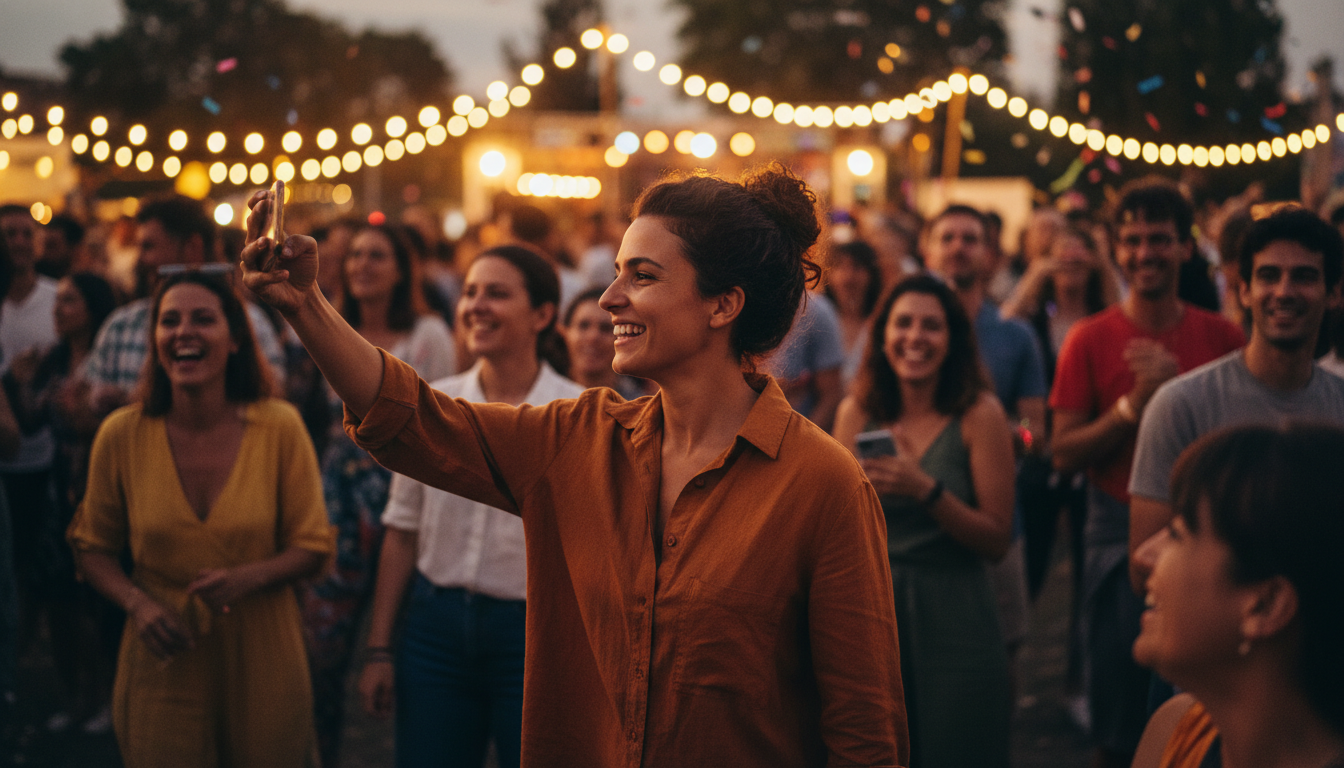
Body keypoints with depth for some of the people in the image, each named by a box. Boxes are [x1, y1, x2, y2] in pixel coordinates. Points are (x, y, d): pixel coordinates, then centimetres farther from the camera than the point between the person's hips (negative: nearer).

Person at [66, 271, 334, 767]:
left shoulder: (280, 428, -8)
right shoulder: (122, 435, -6)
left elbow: (313, 548, -1)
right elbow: (93, 549, 6)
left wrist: (251, 577, -20)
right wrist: (136, 602, -12)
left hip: (262, 662, 0)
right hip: (162, 666, 0)